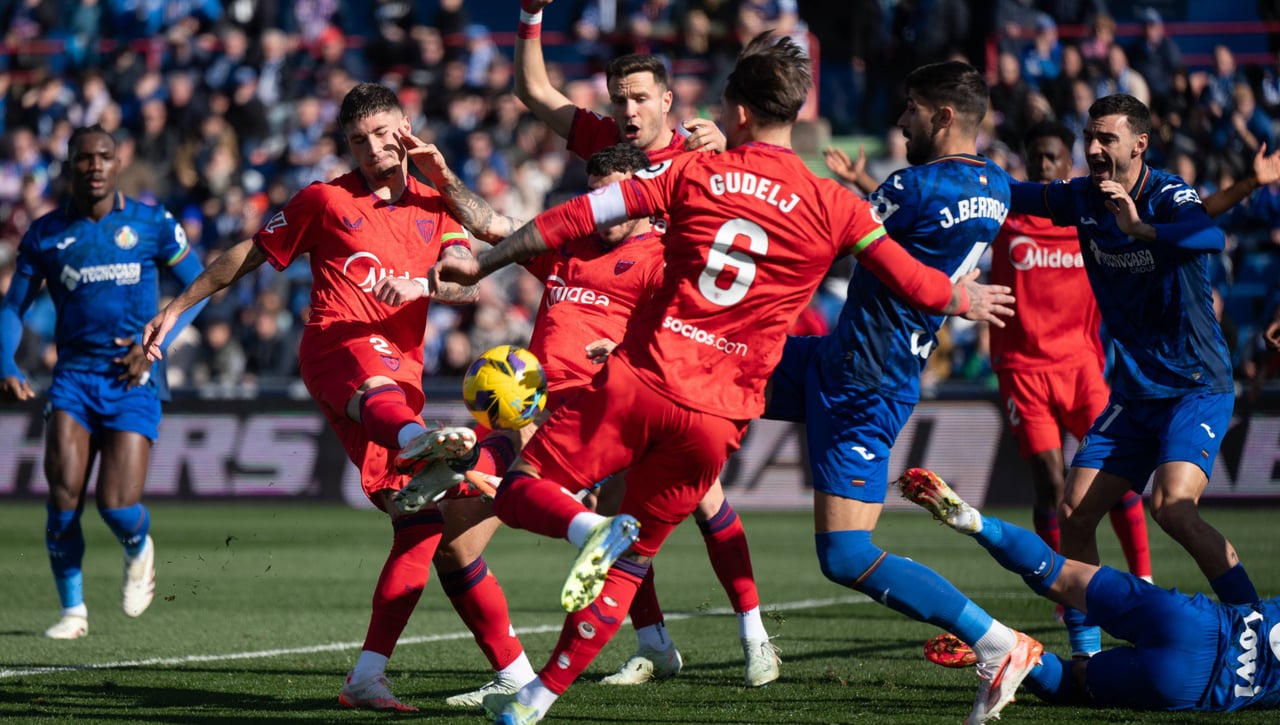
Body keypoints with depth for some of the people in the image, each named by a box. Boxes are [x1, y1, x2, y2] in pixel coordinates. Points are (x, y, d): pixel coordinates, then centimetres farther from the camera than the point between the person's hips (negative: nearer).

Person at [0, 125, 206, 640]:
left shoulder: (152, 224, 1)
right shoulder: (46, 234, 4)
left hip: (133, 379, -1)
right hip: (74, 376, 1)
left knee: (117, 506, -12)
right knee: (63, 494, -15)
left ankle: (139, 549, 25)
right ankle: (73, 610, 3)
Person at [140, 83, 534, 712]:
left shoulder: (434, 208, 20)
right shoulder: (326, 201, 13)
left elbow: (470, 283, 5)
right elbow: (250, 254, 22)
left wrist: (423, 286, -17)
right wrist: (177, 308, 22)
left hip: (402, 371, 5)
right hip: (339, 345, -5)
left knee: (421, 523, -4)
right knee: (380, 389, -43)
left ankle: (367, 676, -3)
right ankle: (423, 443, -82)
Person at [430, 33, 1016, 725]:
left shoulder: (692, 172, 4)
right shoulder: (833, 207, 4)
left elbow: (577, 218, 4)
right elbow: (916, 285, 9)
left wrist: (482, 264, 13)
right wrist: (969, 300, 31)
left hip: (637, 381, -2)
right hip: (717, 419, 2)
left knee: (519, 493, 7)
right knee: (629, 564, 15)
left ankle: (589, 526, -23)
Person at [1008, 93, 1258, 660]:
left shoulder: (1169, 197, -16)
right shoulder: (1084, 198, 3)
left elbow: (1210, 236, -37)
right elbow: (1016, 196, 15)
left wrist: (1141, 228, -52)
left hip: (1196, 385, -7)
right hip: (1133, 392, 7)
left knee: (1173, 507, -26)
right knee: (1073, 516, 0)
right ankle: (1085, 654, 12)